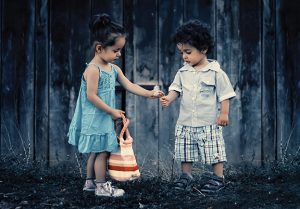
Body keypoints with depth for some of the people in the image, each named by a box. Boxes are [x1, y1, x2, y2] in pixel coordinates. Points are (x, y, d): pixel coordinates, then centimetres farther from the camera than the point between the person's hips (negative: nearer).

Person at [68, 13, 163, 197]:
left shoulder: (114, 69, 6)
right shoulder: (93, 70, -20)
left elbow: (129, 85, 6)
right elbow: (91, 96, -22)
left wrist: (149, 93, -6)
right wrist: (112, 111, -18)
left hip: (105, 119, 9)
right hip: (95, 120, -9)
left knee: (97, 151, 17)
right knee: (103, 152, -3)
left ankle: (90, 182, 29)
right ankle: (101, 187, 7)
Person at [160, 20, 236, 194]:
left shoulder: (215, 72, -9)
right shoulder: (183, 72, 4)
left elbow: (225, 95, -6)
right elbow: (176, 88, 4)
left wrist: (224, 114, -10)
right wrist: (169, 99, -15)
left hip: (209, 123, -4)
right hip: (186, 123, 5)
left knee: (214, 152, 2)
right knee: (185, 153, 11)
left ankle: (218, 178, 14)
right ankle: (186, 176, 25)